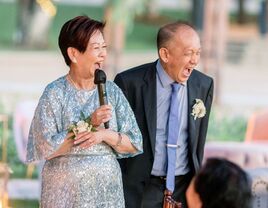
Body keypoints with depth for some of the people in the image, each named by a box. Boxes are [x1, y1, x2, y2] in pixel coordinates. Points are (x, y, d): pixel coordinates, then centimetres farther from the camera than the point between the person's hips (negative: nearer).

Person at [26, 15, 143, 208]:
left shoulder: (112, 91, 3)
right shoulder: (55, 93, -7)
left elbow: (134, 144, 1)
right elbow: (46, 147, -14)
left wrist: (105, 135, -16)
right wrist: (88, 125, -18)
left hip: (108, 191, 3)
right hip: (66, 192, -3)